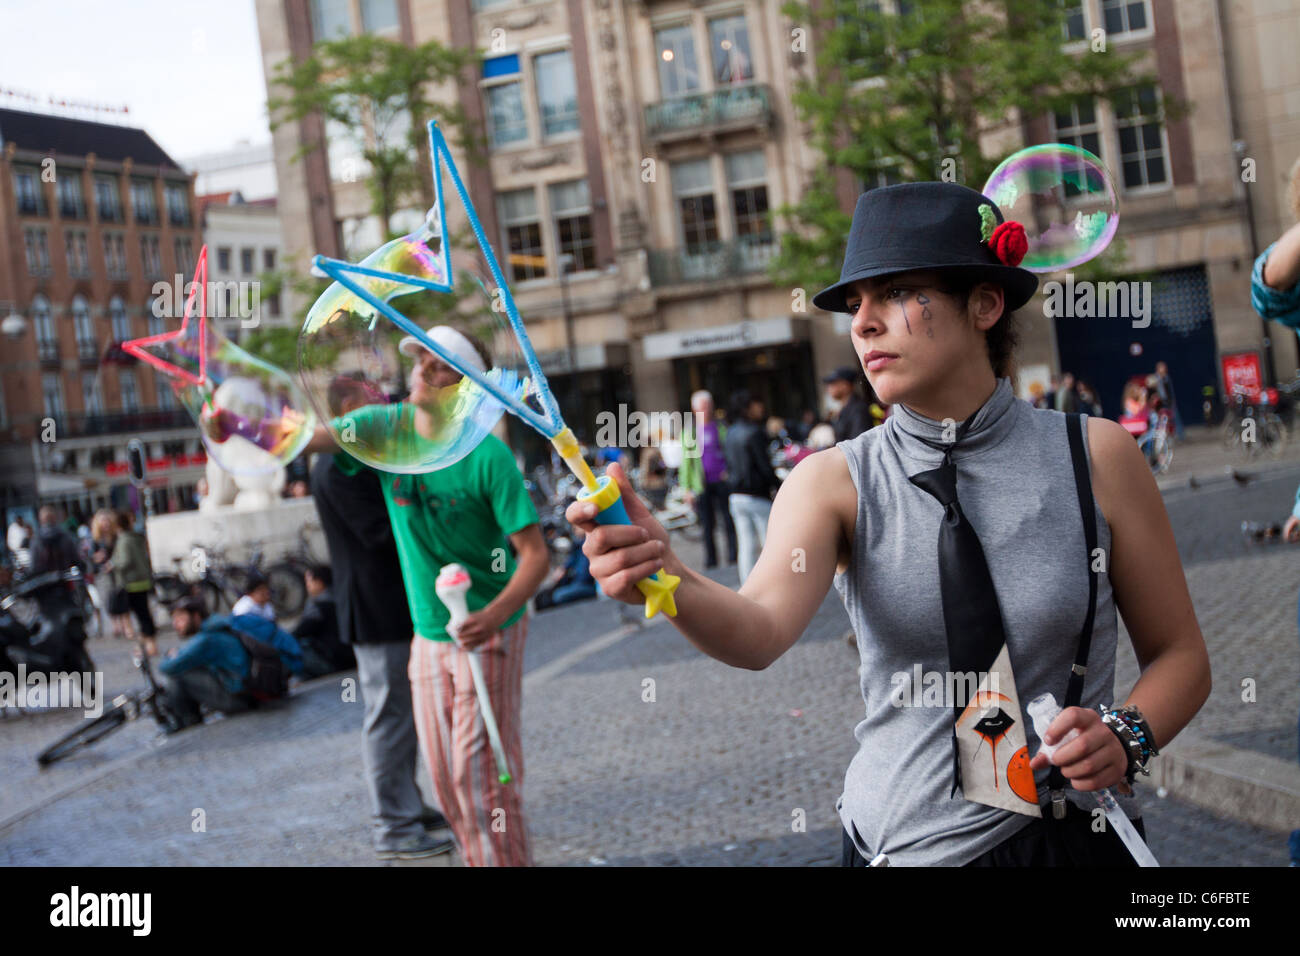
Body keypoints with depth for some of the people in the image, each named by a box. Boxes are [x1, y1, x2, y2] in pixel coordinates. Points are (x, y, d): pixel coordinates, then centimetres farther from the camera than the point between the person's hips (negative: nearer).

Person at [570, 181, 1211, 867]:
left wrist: (1126, 737, -19)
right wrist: (668, 579, -44)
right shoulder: (833, 483, -6)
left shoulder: (1095, 457, -7)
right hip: (905, 842, 1)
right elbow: (761, 630, -25)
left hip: (1072, 838, 0)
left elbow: (1180, 654, 0)